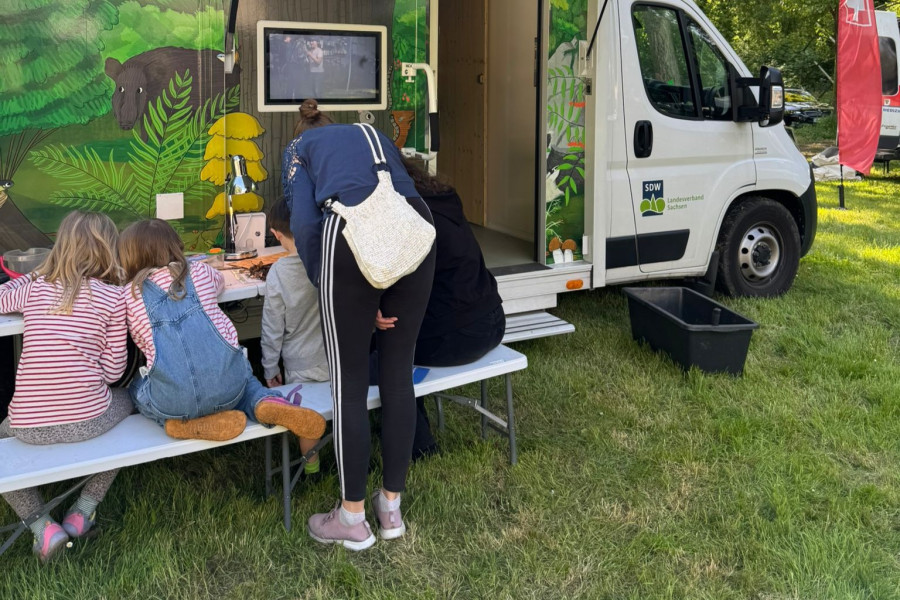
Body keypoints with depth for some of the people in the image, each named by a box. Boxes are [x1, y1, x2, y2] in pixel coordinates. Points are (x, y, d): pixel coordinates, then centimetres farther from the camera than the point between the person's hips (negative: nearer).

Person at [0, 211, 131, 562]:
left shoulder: (35, 287, 7)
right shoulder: (113, 296, -2)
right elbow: (113, 370, -2)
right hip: (88, 420, -2)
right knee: (126, 401, 33)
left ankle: (41, 525, 13)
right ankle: (83, 510, 24)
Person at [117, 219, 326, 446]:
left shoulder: (129, 296, 6)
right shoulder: (200, 273, 12)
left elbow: (145, 345, 15)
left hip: (172, 401, -2)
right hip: (226, 389, 2)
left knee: (136, 388, 30)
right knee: (242, 376, 37)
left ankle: (184, 423, 2)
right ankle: (265, 403, 2)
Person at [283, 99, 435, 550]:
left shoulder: (298, 148, 25)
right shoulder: (374, 135, 37)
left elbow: (304, 222, 7)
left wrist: (323, 283, 14)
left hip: (352, 231, -4)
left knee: (349, 383, 8)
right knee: (398, 374, 14)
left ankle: (352, 520, 20)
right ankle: (391, 509, 27)